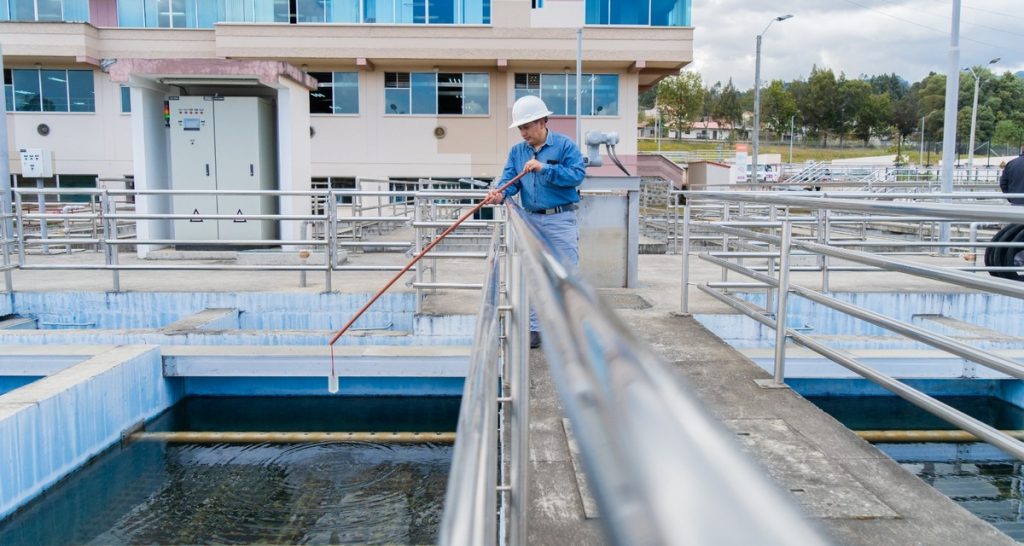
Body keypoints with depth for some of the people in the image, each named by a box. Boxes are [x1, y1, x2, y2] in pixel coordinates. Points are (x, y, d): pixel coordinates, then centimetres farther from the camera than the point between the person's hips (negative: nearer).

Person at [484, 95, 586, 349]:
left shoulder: (565, 145, -5)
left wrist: (544, 168, -22)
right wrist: (501, 194, -23)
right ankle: (534, 328, 20)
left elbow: (578, 174, -16)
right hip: (531, 220, 5)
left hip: (560, 220, -5)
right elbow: (510, 180, -1)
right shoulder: (517, 151, 9)